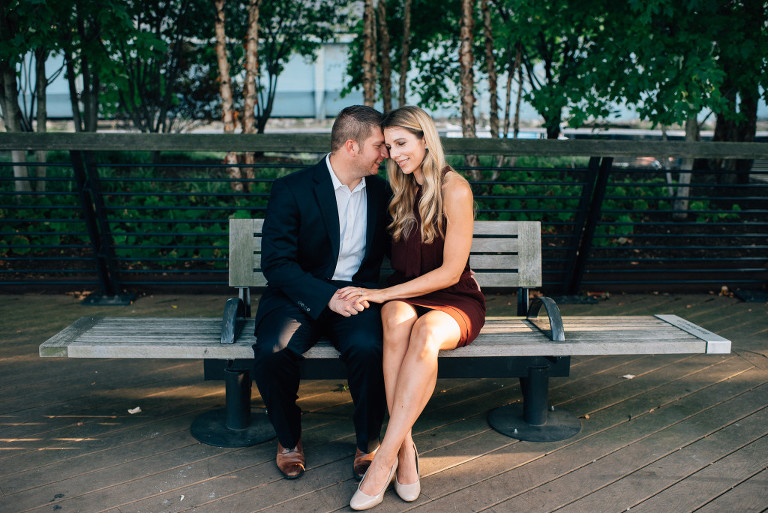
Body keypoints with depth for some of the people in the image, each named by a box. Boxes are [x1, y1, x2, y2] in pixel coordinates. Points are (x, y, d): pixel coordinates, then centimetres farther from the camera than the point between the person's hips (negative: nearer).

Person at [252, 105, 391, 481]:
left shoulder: (380, 191, 9)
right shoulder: (292, 190, -7)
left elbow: (397, 251, 22)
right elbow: (276, 263, -14)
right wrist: (329, 297, -25)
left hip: (357, 297, 2)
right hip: (299, 295, -2)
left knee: (368, 349, -32)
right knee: (272, 350, -32)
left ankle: (368, 442, -3)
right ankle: (289, 438, 1)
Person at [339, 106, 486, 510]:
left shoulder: (455, 189, -10)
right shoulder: (402, 191, 11)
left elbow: (451, 271, -14)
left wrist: (383, 293, -17)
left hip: (454, 301, -4)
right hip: (406, 295, 4)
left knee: (426, 331, -38)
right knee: (396, 318, -34)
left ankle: (384, 458, -35)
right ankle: (405, 449, -33)